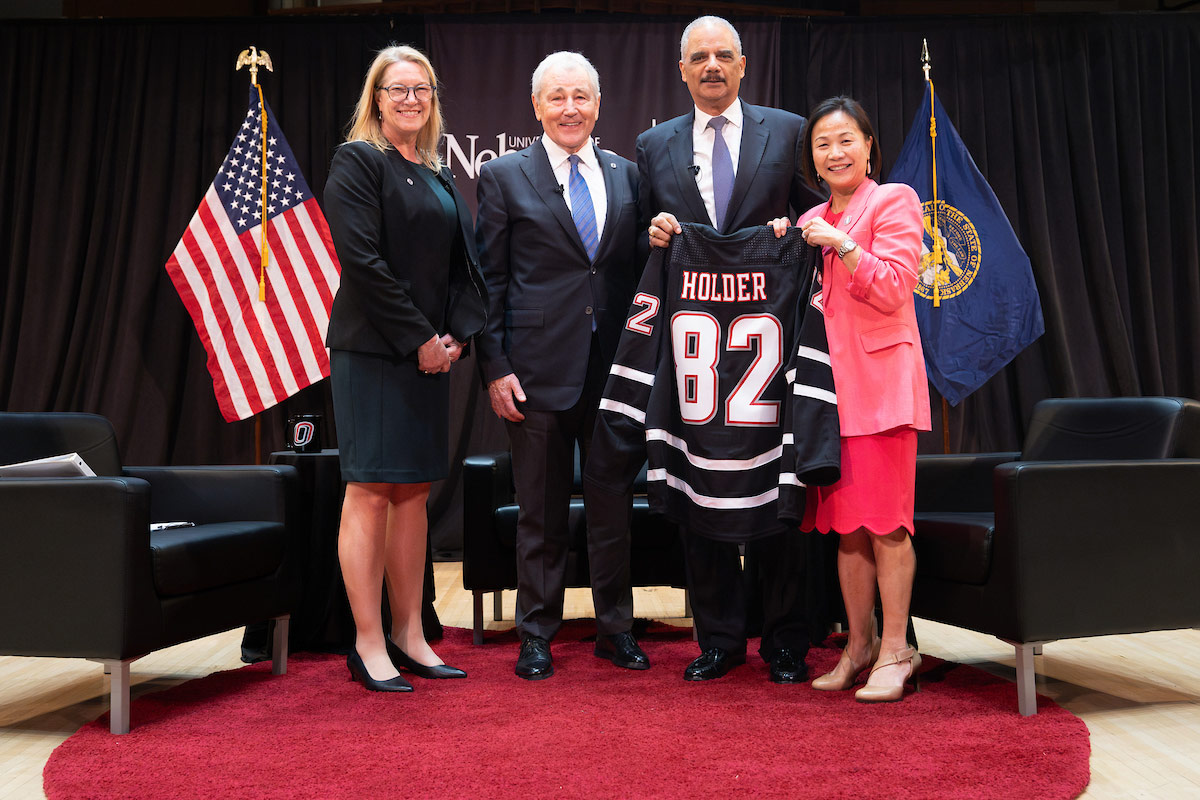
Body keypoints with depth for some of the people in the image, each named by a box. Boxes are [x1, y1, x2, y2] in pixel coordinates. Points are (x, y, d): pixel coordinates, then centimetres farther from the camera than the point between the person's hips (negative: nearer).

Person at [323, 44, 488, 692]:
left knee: (414, 492, 7)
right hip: (372, 348, -7)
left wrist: (455, 335, -2)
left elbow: (464, 264, 14)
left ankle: (409, 637, 15)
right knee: (371, 491, -6)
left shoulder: (437, 175, 18)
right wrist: (418, 339, -13)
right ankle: (368, 645, 2)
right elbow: (362, 260, -13)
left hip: (430, 351, 7)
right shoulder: (357, 161, -2)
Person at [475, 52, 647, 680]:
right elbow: (489, 280, 0)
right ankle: (536, 637, 21)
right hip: (540, 367, -3)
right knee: (541, 511, 6)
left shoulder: (627, 175, 12)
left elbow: (639, 269, 12)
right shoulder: (504, 177, 3)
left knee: (615, 502, 10)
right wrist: (495, 367, -7)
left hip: (614, 367, 3)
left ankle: (615, 628, 25)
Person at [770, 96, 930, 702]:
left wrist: (842, 244, -14)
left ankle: (895, 651, 4)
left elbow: (893, 288, -9)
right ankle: (858, 647, 17)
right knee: (845, 524, 8)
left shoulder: (893, 200, 1)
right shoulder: (810, 222, 20)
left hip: (879, 379, -6)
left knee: (884, 521, -6)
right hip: (828, 383, 6)